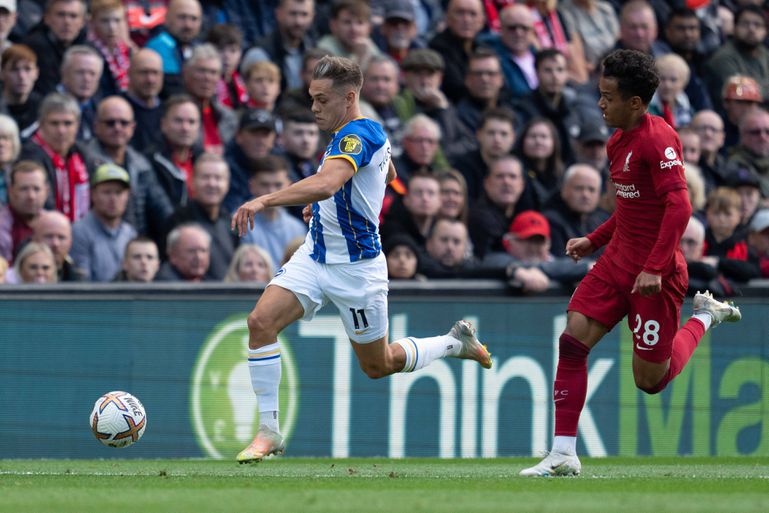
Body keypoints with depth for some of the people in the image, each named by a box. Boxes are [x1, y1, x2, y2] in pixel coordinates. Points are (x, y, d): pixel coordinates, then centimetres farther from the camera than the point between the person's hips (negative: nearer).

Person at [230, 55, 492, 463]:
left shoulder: (359, 134, -23)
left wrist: (264, 201, -49)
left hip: (356, 268, -8)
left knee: (378, 365, 9)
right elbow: (388, 174, 27)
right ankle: (268, 431, -8)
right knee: (261, 320, -13)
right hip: (315, 256, 8)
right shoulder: (365, 132, 6)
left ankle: (455, 342, 35)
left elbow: (326, 184, -42)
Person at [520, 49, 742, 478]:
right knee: (573, 340, -8)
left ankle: (705, 317, 25)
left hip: (654, 273, -8)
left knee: (650, 379, 0)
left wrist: (656, 268, -28)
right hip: (617, 261, 8)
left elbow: (679, 206, -24)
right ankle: (564, 454, -5)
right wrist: (595, 241, 16)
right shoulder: (619, 141, 11)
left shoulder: (658, 139, -18)